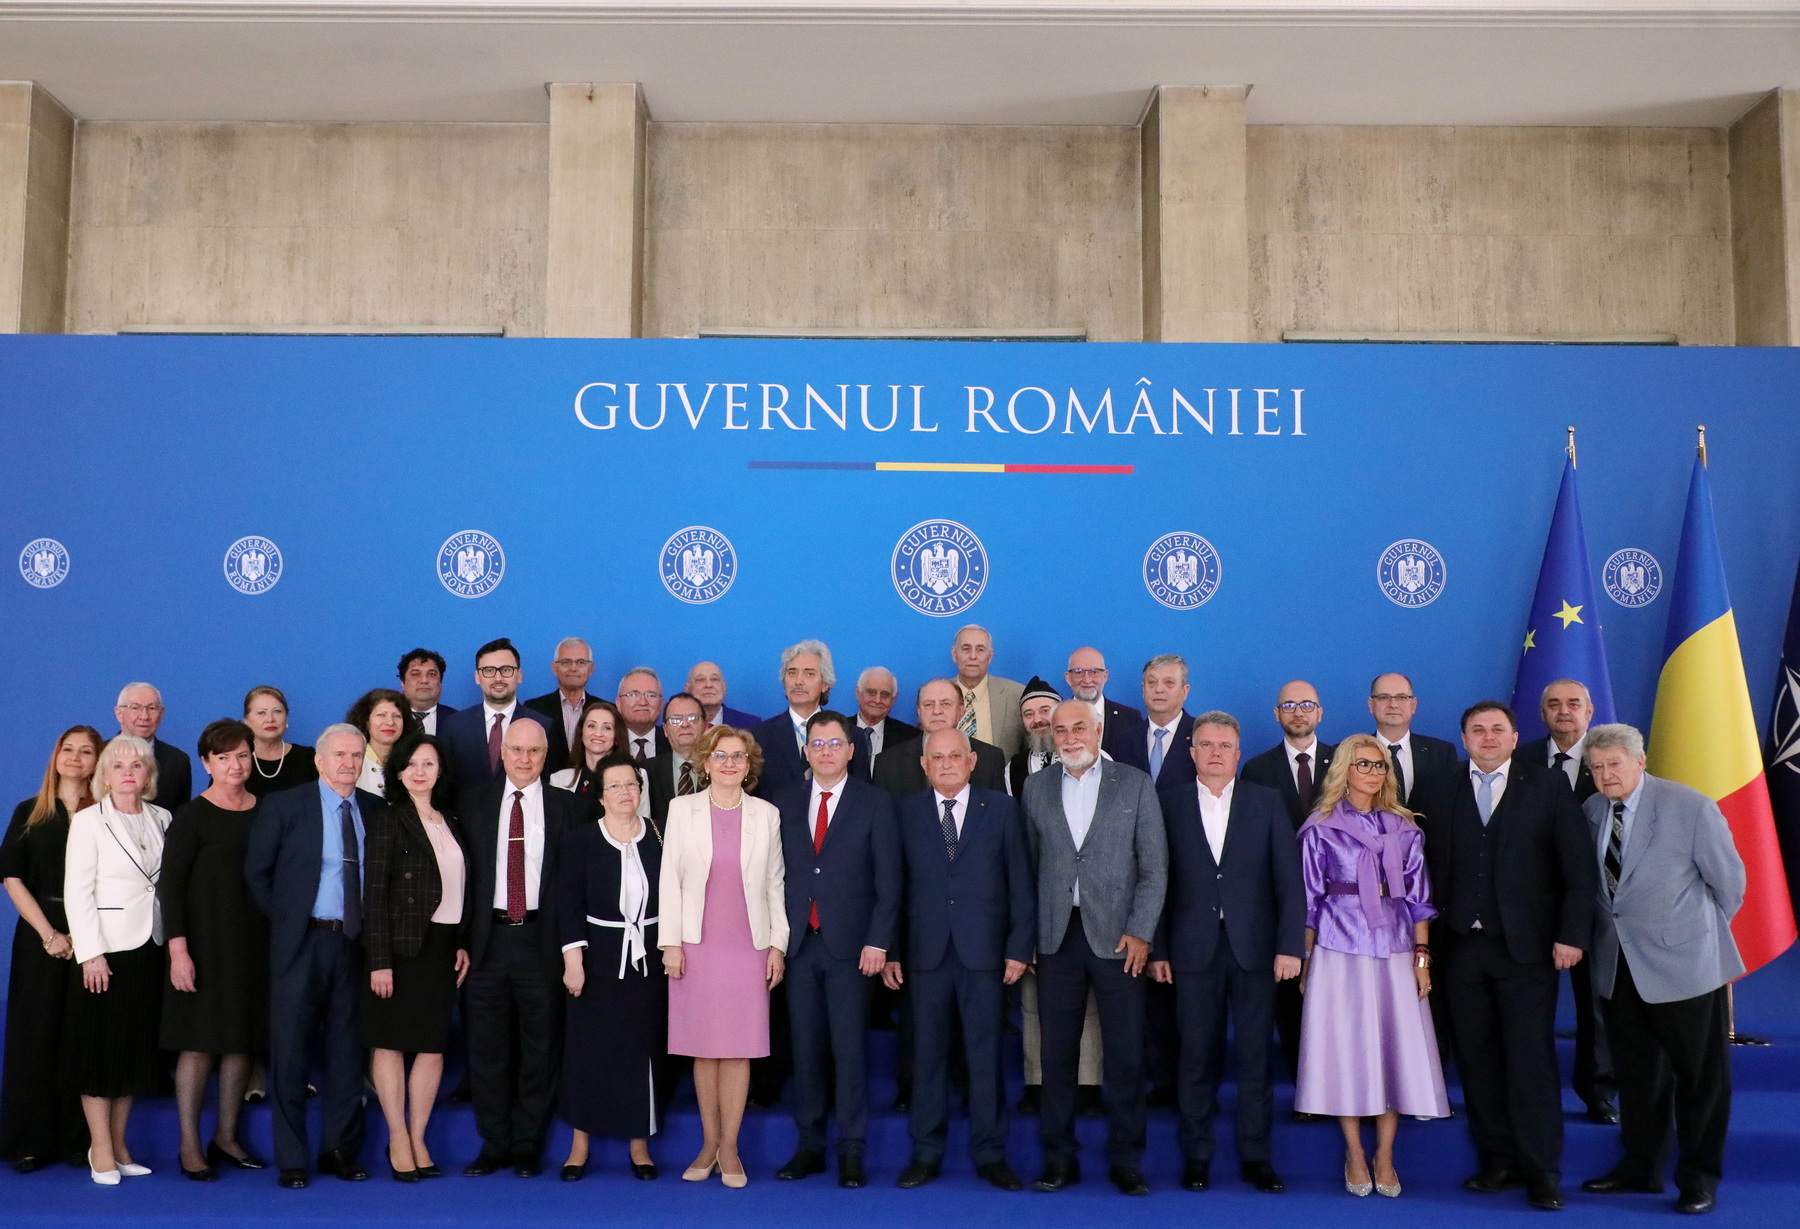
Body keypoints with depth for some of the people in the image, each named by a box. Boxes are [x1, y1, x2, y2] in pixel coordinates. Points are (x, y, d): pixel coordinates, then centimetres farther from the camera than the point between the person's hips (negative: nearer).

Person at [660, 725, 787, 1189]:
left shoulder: (767, 815, 6)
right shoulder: (683, 809, 4)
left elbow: (775, 884, 8)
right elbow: (670, 877, 3)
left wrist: (778, 945, 2)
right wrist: (670, 942, -3)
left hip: (748, 946, 0)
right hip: (696, 945, 0)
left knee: (739, 1050, 0)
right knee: (703, 1050, 5)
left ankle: (729, 1148, 8)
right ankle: (709, 1144, 16)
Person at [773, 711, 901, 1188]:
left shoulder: (875, 803, 1)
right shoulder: (786, 802, 10)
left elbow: (888, 879, -2)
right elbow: (777, 874, 8)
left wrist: (877, 942, -9)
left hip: (850, 946, -3)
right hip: (799, 944, 3)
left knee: (850, 1049, -1)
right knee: (806, 1049, 7)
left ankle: (852, 1152, 7)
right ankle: (810, 1146, 17)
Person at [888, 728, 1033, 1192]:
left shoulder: (1001, 809, 5)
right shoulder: (906, 812, 7)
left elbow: (1020, 883, 3)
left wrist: (1019, 946, -3)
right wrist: (890, 950, 0)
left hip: (985, 953, -1)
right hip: (926, 953, 1)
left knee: (986, 1056, 3)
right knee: (928, 1056, 5)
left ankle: (990, 1155, 13)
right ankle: (926, 1154, 15)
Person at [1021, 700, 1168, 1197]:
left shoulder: (1135, 784, 4)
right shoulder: (1036, 787, 11)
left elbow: (1154, 866, 1)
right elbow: (1029, 862, 9)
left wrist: (1140, 932, -7)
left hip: (1117, 936, -2)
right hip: (1057, 937, 2)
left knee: (1125, 1054, 1)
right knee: (1057, 1053, 5)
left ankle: (1125, 1160, 12)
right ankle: (1059, 1159, 15)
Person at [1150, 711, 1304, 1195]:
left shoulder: (1266, 802, 6)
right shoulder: (1169, 804, 5)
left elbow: (1289, 878, 2)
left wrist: (1289, 945, -6)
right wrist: (1157, 949, -2)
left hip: (1254, 949, 1)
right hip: (1194, 950, 0)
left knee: (1255, 1055, 4)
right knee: (1197, 1056, 4)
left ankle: (1255, 1155, 15)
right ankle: (1196, 1155, 15)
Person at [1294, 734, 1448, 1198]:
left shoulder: (1404, 828, 9)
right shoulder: (1321, 828, 2)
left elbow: (1417, 896, 9)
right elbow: (1309, 899, 4)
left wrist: (1421, 956, 2)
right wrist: (1306, 960, 1)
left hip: (1394, 951, 2)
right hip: (1339, 951, -2)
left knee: (1397, 1048, 1)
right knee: (1345, 1048, 0)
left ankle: (1385, 1156, 12)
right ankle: (1355, 1156, 12)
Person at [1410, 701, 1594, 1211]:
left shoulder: (1548, 787, 4)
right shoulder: (1435, 789, 8)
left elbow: (1578, 868, 1)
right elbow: (1419, 862, 3)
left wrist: (1571, 934, -7)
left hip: (1526, 945, -2)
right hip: (1460, 946, 2)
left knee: (1531, 1056, -2)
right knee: (1476, 1056, 6)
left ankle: (1541, 1170, 7)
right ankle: (1499, 1160, 17)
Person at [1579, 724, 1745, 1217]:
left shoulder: (1691, 807, -12)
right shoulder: (1590, 812, 2)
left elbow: (1728, 880, -3)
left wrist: (1700, 931, 7)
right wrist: (1611, 930, 9)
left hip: (1683, 962, -5)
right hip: (1618, 967, 5)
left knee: (1700, 1074, 5)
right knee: (1636, 1072, 14)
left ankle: (1699, 1176, 17)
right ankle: (1641, 1166, 27)